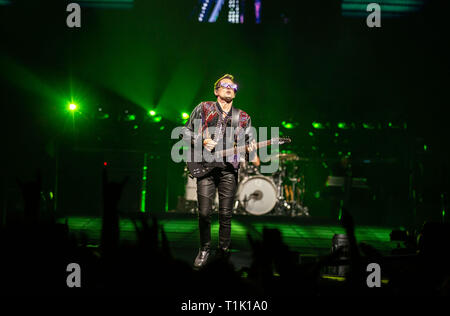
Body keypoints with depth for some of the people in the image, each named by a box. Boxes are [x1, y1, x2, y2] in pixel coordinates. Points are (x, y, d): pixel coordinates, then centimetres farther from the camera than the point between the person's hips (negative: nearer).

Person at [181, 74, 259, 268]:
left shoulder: (243, 118, 14)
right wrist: (202, 141, -8)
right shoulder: (203, 109, 8)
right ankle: (204, 250, 12)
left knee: (226, 213, 1)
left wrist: (253, 156, -10)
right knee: (204, 212, -3)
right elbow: (186, 132, 9)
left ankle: (223, 250, 14)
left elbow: (250, 142, 12)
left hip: (229, 169, 2)